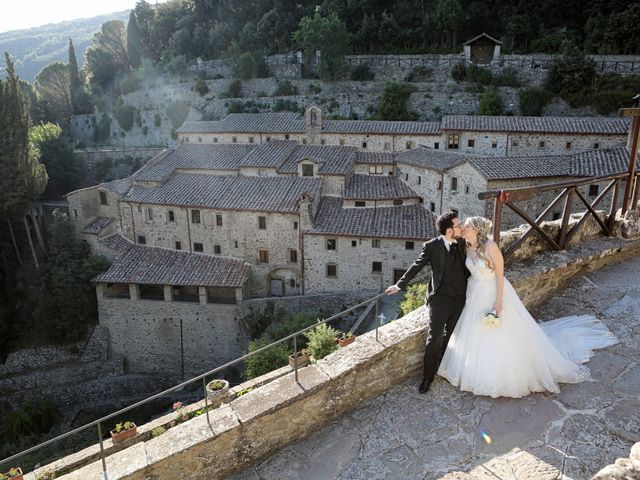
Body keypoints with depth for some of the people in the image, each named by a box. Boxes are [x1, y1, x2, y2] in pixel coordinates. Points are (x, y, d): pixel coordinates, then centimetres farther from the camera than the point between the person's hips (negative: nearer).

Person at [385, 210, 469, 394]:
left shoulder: (461, 244, 1)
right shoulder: (432, 246, -12)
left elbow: (465, 268, 13)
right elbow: (416, 266, -5)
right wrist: (399, 285, -6)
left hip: (460, 298, 5)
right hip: (440, 298, -5)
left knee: (450, 336, 18)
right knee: (434, 339, -1)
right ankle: (428, 376, 14)